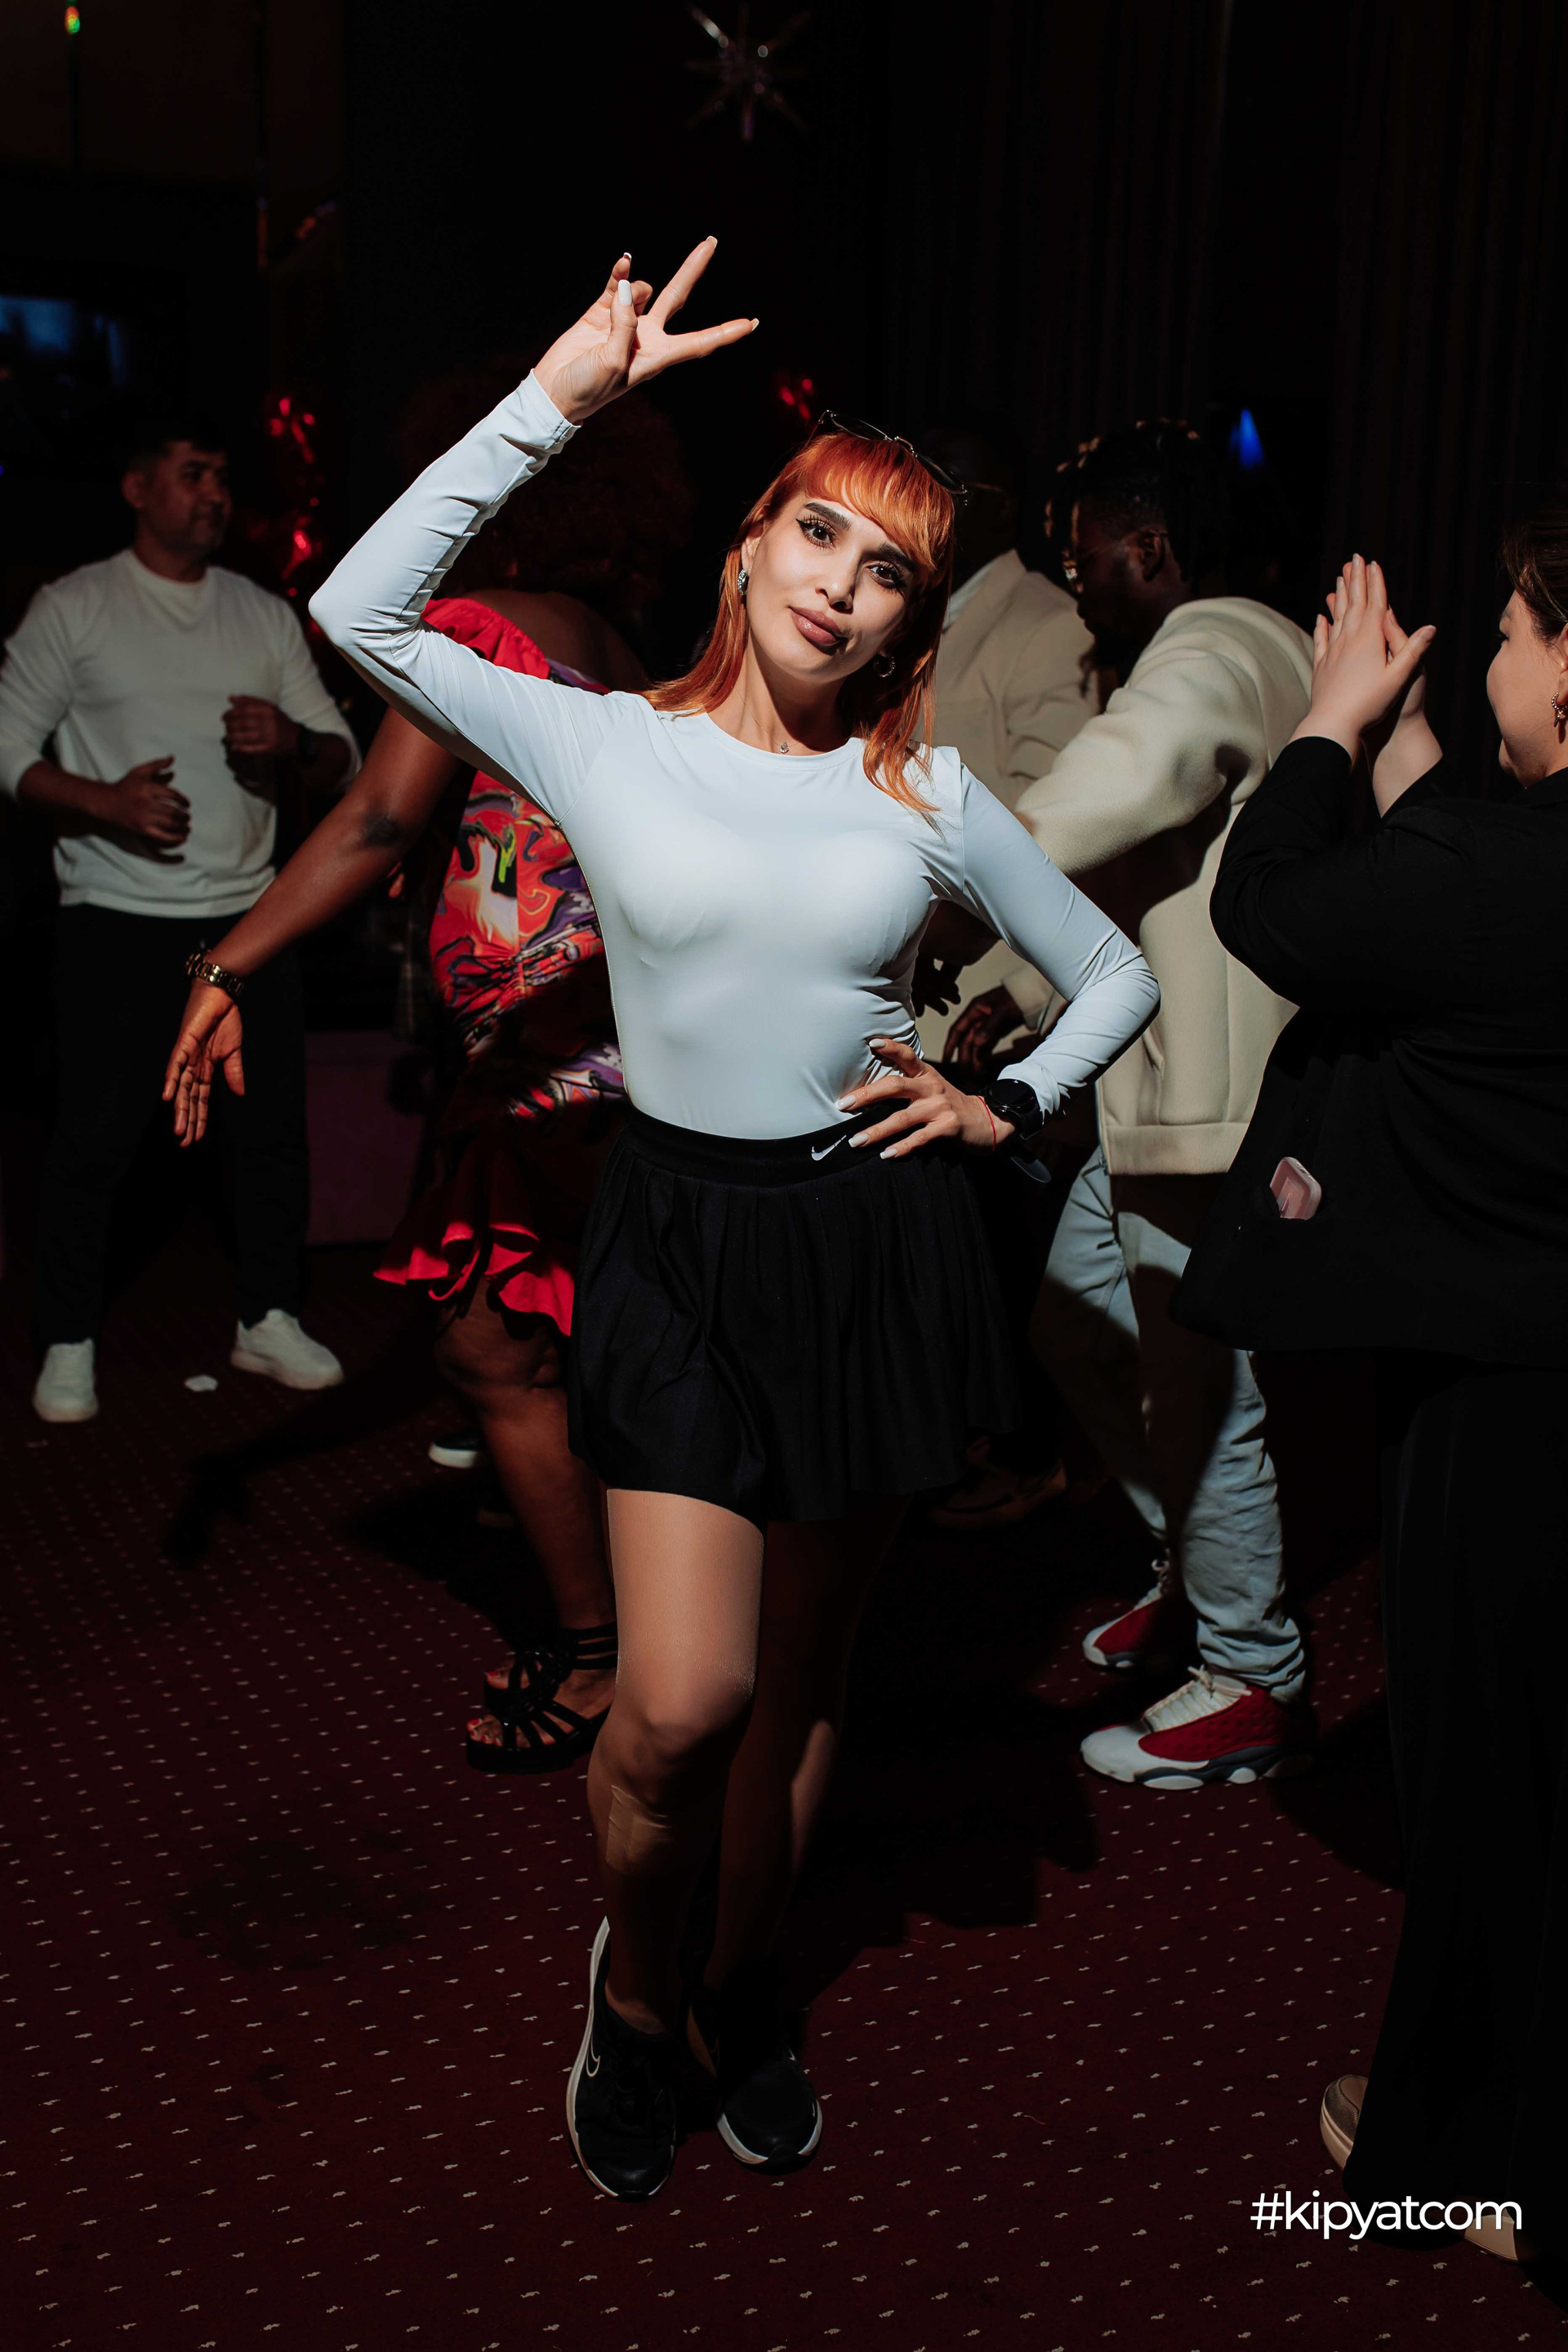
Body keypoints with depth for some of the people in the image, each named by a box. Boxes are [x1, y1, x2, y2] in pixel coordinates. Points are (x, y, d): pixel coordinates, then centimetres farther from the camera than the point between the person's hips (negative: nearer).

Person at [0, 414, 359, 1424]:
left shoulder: (267, 614, 12)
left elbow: (343, 758, 11)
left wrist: (292, 743, -11)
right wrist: (103, 801, -20)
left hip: (248, 915, 4)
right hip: (117, 922, -3)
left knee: (274, 1125, 6)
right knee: (97, 1135, 0)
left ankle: (269, 1319, 22)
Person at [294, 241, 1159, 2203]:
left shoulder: (928, 795, 3)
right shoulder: (607, 747, -1)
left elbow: (1115, 974, 14)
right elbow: (359, 613, -13)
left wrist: (1006, 1107, -1)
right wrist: (554, 402, -13)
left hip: (876, 1242, 2)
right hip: (681, 1238, -2)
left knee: (801, 1674, 13)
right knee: (682, 1698, -9)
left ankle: (741, 1990, 38)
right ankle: (632, 1981, 24)